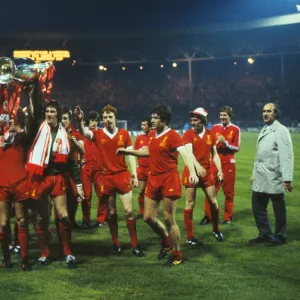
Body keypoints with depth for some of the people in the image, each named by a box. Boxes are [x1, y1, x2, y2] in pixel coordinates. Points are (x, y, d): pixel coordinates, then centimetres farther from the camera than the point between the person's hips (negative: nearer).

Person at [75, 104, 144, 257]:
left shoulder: (124, 134, 1)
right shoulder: (98, 134, -1)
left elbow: (130, 154, 3)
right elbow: (84, 133, -20)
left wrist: (134, 174, -3)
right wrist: (80, 121, -41)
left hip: (123, 175, 0)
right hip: (106, 177, 0)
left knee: (128, 211, -1)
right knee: (111, 213, 8)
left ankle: (135, 245, 7)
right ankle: (116, 244, 20)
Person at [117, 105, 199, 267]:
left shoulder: (173, 135, -14)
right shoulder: (151, 135, 9)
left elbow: (185, 155, -26)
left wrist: (192, 172, -43)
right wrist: (128, 151, 30)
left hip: (169, 179, -7)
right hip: (153, 179, 7)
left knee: (169, 219, -2)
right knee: (148, 217, 8)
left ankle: (177, 254, 16)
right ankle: (166, 241, 35)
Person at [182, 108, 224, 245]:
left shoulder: (211, 135, 5)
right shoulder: (188, 134, -7)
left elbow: (214, 154, 11)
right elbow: (189, 152, -22)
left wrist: (220, 170, -1)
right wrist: (197, 166, -39)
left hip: (207, 172, 4)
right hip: (191, 172, -4)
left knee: (213, 202, 7)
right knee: (190, 204, 1)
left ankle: (216, 230, 29)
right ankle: (190, 237, 8)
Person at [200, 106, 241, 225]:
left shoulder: (235, 129, -1)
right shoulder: (214, 128, 7)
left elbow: (237, 147, -5)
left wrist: (225, 142, -17)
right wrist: (215, 143, -12)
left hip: (228, 163, -2)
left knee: (228, 191, 5)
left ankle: (228, 217, 14)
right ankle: (208, 216, 5)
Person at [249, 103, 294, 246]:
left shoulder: (281, 130, -10)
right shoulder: (264, 130, 16)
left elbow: (287, 156, -16)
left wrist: (287, 179, -21)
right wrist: (254, 173, 20)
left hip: (274, 178, -8)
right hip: (261, 178, 8)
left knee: (278, 209, 5)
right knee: (258, 207, 14)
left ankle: (280, 237, 19)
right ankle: (265, 234, 28)